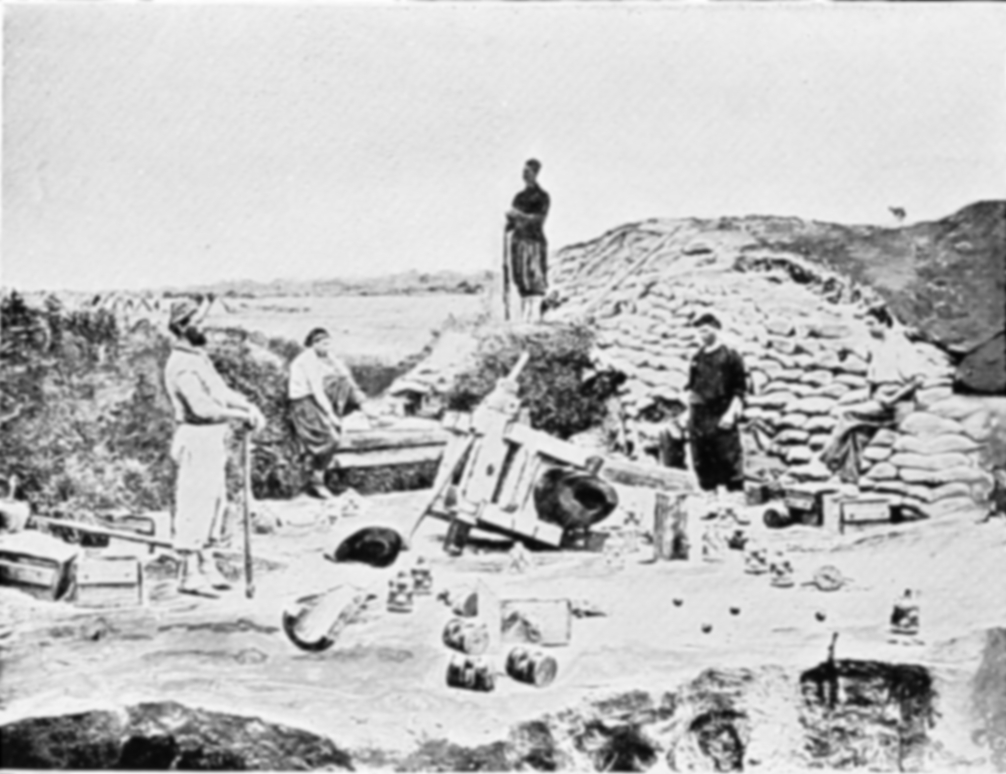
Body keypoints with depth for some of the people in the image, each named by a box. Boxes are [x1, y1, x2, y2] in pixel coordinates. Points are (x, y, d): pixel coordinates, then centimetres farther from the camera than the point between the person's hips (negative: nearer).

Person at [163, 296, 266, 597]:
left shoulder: (199, 358, 16)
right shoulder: (182, 365, -17)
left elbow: (221, 390, 17)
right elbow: (202, 408, -25)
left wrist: (249, 407, 0)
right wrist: (240, 414, -16)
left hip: (213, 440, 10)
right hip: (196, 440, -10)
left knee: (213, 502, 17)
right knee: (195, 505, -5)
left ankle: (206, 566, 27)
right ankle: (190, 575, 1)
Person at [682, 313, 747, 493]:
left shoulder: (730, 356, -3)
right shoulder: (697, 358, 14)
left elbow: (740, 390, -5)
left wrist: (731, 413, -14)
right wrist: (689, 412, 13)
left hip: (722, 417, -6)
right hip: (699, 416, 6)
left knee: (729, 461, -5)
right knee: (702, 463, 8)